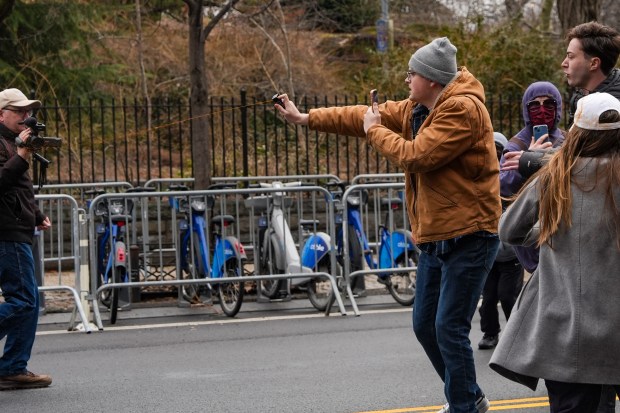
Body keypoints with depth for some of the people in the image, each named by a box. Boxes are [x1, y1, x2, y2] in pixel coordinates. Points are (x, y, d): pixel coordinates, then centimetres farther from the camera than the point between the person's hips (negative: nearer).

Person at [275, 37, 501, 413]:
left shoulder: (464, 110, -18)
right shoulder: (417, 110, 11)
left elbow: (416, 156, -22)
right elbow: (368, 116, 17)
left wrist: (374, 131, -7)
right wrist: (306, 118, 14)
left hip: (468, 237, -10)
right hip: (435, 237, 10)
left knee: (450, 328, -10)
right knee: (425, 326, 15)